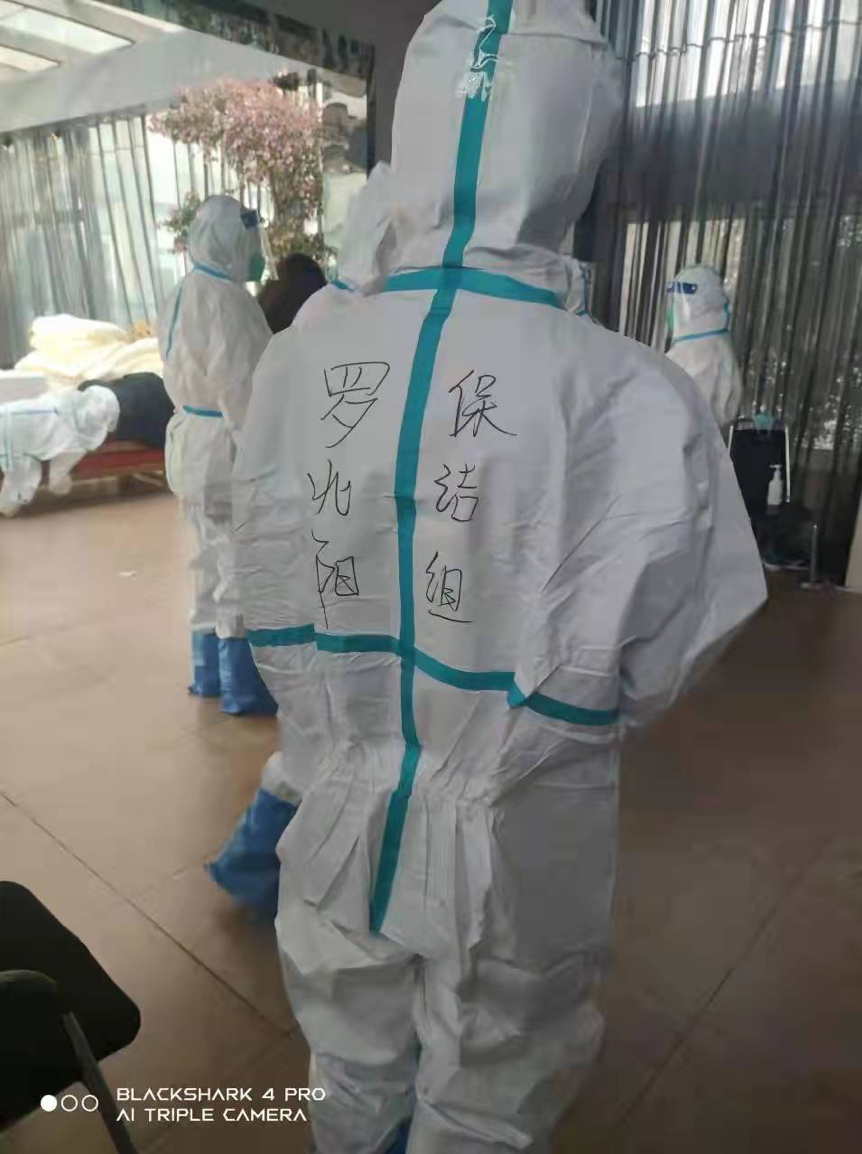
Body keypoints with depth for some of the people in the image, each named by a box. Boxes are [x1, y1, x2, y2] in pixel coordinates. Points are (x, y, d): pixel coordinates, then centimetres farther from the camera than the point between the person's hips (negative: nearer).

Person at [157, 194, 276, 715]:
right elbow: (241, 390, -22)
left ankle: (211, 671, 29)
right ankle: (244, 687, 10)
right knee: (243, 569, -1)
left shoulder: (183, 295, 13)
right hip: (227, 447, -10)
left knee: (216, 564, 17)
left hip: (194, 441, 10)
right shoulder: (226, 298, -18)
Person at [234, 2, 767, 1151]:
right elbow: (647, 671, -14)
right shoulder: (634, 399, -26)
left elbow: (275, 618, -4)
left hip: (344, 814, 4)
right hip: (512, 842, -3)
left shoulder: (296, 363, -15)